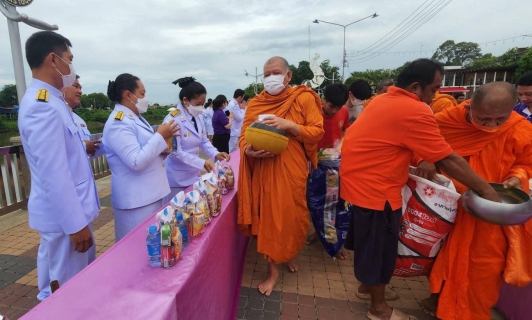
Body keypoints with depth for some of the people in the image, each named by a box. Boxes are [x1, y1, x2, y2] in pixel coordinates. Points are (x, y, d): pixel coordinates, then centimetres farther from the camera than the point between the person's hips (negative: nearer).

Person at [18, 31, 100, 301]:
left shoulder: (49, 100, 10)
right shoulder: (42, 106, -21)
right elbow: (54, 174, -24)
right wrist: (75, 225, -21)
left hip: (71, 209, 10)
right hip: (63, 215, -10)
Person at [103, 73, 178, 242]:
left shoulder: (135, 118, 13)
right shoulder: (118, 123, -18)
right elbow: (136, 162, -26)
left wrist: (162, 145, 2)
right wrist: (160, 136, -19)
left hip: (150, 194, 9)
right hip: (135, 200, -9)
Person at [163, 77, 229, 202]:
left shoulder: (198, 117, 3)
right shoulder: (173, 120, -20)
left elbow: (203, 141, 10)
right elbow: (175, 152, -21)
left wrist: (215, 154, -8)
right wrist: (202, 163, -24)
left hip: (194, 175, 7)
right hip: (177, 178, -7)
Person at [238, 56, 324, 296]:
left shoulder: (304, 98, -2)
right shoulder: (255, 104, 6)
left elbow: (317, 132, -5)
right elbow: (244, 136, 5)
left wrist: (289, 125, -20)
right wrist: (248, 151, -17)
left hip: (292, 169, -1)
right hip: (263, 170, 2)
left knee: (292, 214, 10)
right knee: (269, 216, 6)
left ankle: (290, 253, 42)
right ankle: (274, 270, 25)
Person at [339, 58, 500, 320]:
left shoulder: (385, 101, 10)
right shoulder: (413, 111, -20)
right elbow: (448, 160, -15)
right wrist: (486, 190, -3)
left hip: (360, 180, 10)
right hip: (374, 187, -9)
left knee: (369, 241, 24)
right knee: (379, 246, 8)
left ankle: (367, 286, 44)